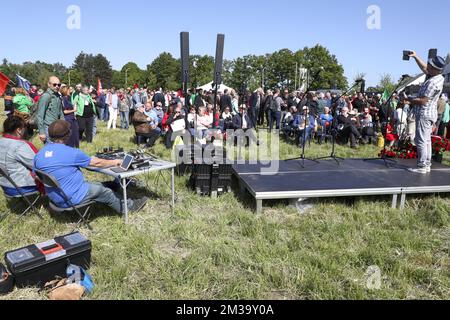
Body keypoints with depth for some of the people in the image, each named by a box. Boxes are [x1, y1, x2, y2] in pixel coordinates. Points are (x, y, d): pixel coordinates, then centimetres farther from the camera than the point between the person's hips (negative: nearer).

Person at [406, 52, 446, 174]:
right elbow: (424, 68, 24)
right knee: (426, 140, 14)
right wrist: (415, 56, 23)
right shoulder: (438, 77, 8)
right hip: (429, 114, 10)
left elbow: (422, 101, -23)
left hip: (424, 114, -10)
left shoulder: (433, 83, -23)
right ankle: (427, 165, 20)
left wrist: (409, 100, -9)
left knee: (421, 141, -7)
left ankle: (422, 167, -4)